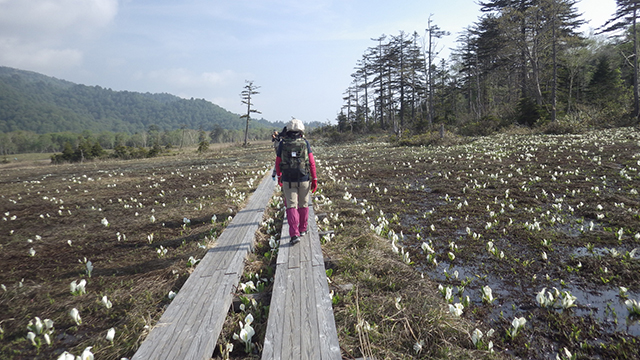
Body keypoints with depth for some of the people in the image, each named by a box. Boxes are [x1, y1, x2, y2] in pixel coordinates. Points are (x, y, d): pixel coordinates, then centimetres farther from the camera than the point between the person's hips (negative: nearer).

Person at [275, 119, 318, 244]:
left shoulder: (282, 144, -1)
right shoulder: (305, 143, -3)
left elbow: (278, 163, 5)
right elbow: (312, 162, -6)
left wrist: (279, 176, 22)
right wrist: (314, 179, 0)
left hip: (288, 180, 0)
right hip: (304, 180, 0)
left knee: (291, 206, 1)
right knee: (303, 205, 17)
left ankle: (294, 234, -9)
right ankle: (303, 229, 31)